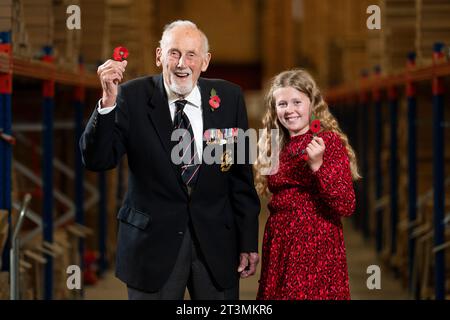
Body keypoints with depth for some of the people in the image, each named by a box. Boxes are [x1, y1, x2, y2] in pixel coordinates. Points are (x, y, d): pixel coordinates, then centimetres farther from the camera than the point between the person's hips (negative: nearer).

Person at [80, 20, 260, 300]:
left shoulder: (228, 98, 0)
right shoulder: (133, 97, -7)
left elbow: (241, 175, 4)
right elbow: (97, 161, -14)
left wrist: (248, 242, 4)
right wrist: (108, 101, -28)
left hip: (216, 242, 2)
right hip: (153, 241, -2)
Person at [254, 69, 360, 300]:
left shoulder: (329, 141, -7)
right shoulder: (276, 145, 11)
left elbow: (346, 206, -15)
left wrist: (317, 166, -22)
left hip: (316, 245, -6)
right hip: (278, 246, 6)